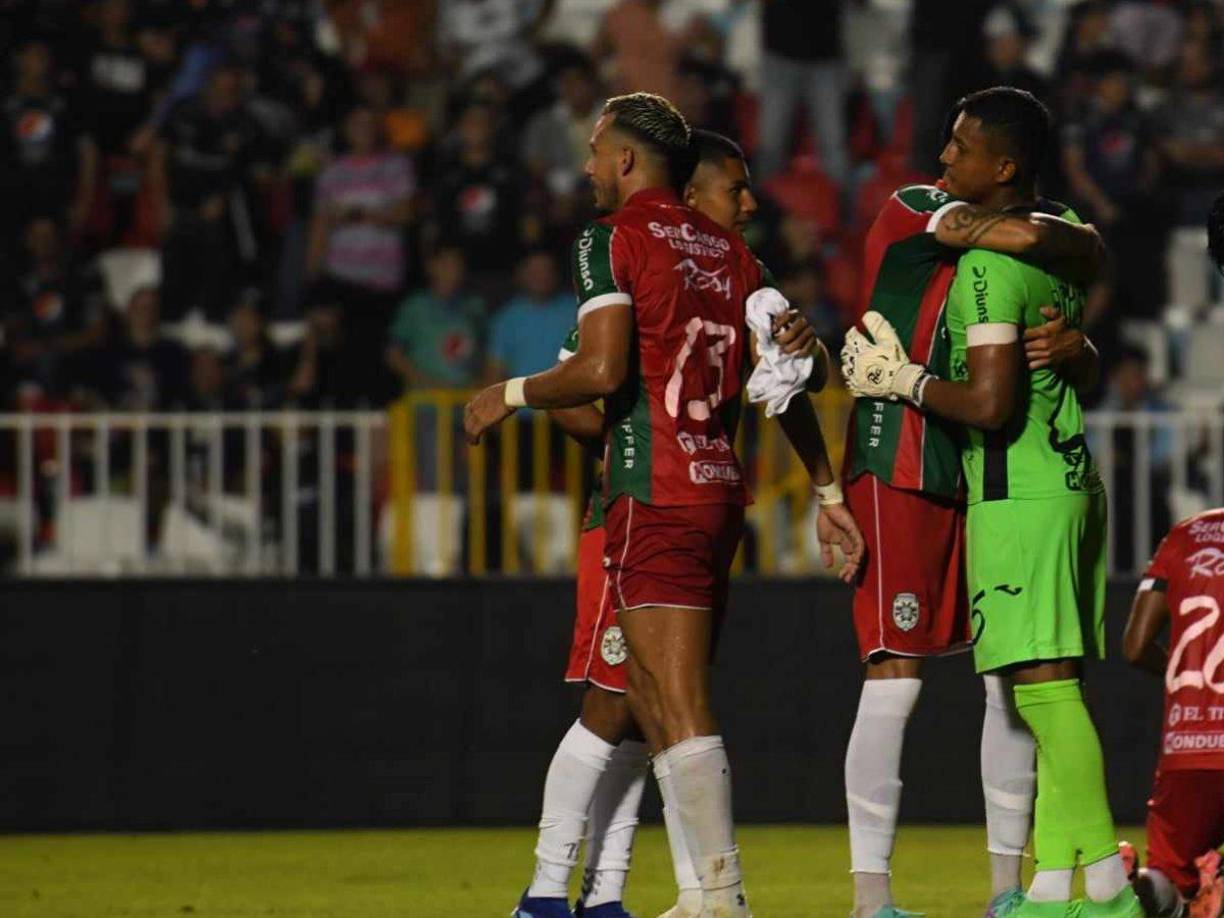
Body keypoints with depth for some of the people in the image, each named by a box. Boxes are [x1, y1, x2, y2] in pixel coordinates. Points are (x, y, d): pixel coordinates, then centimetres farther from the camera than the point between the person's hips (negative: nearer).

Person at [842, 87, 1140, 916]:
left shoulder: (988, 263, -16)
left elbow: (990, 403, -22)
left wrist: (899, 378, -9)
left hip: (1018, 490, -10)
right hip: (1072, 478, 10)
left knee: (1045, 686, -11)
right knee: (1055, 691, 9)